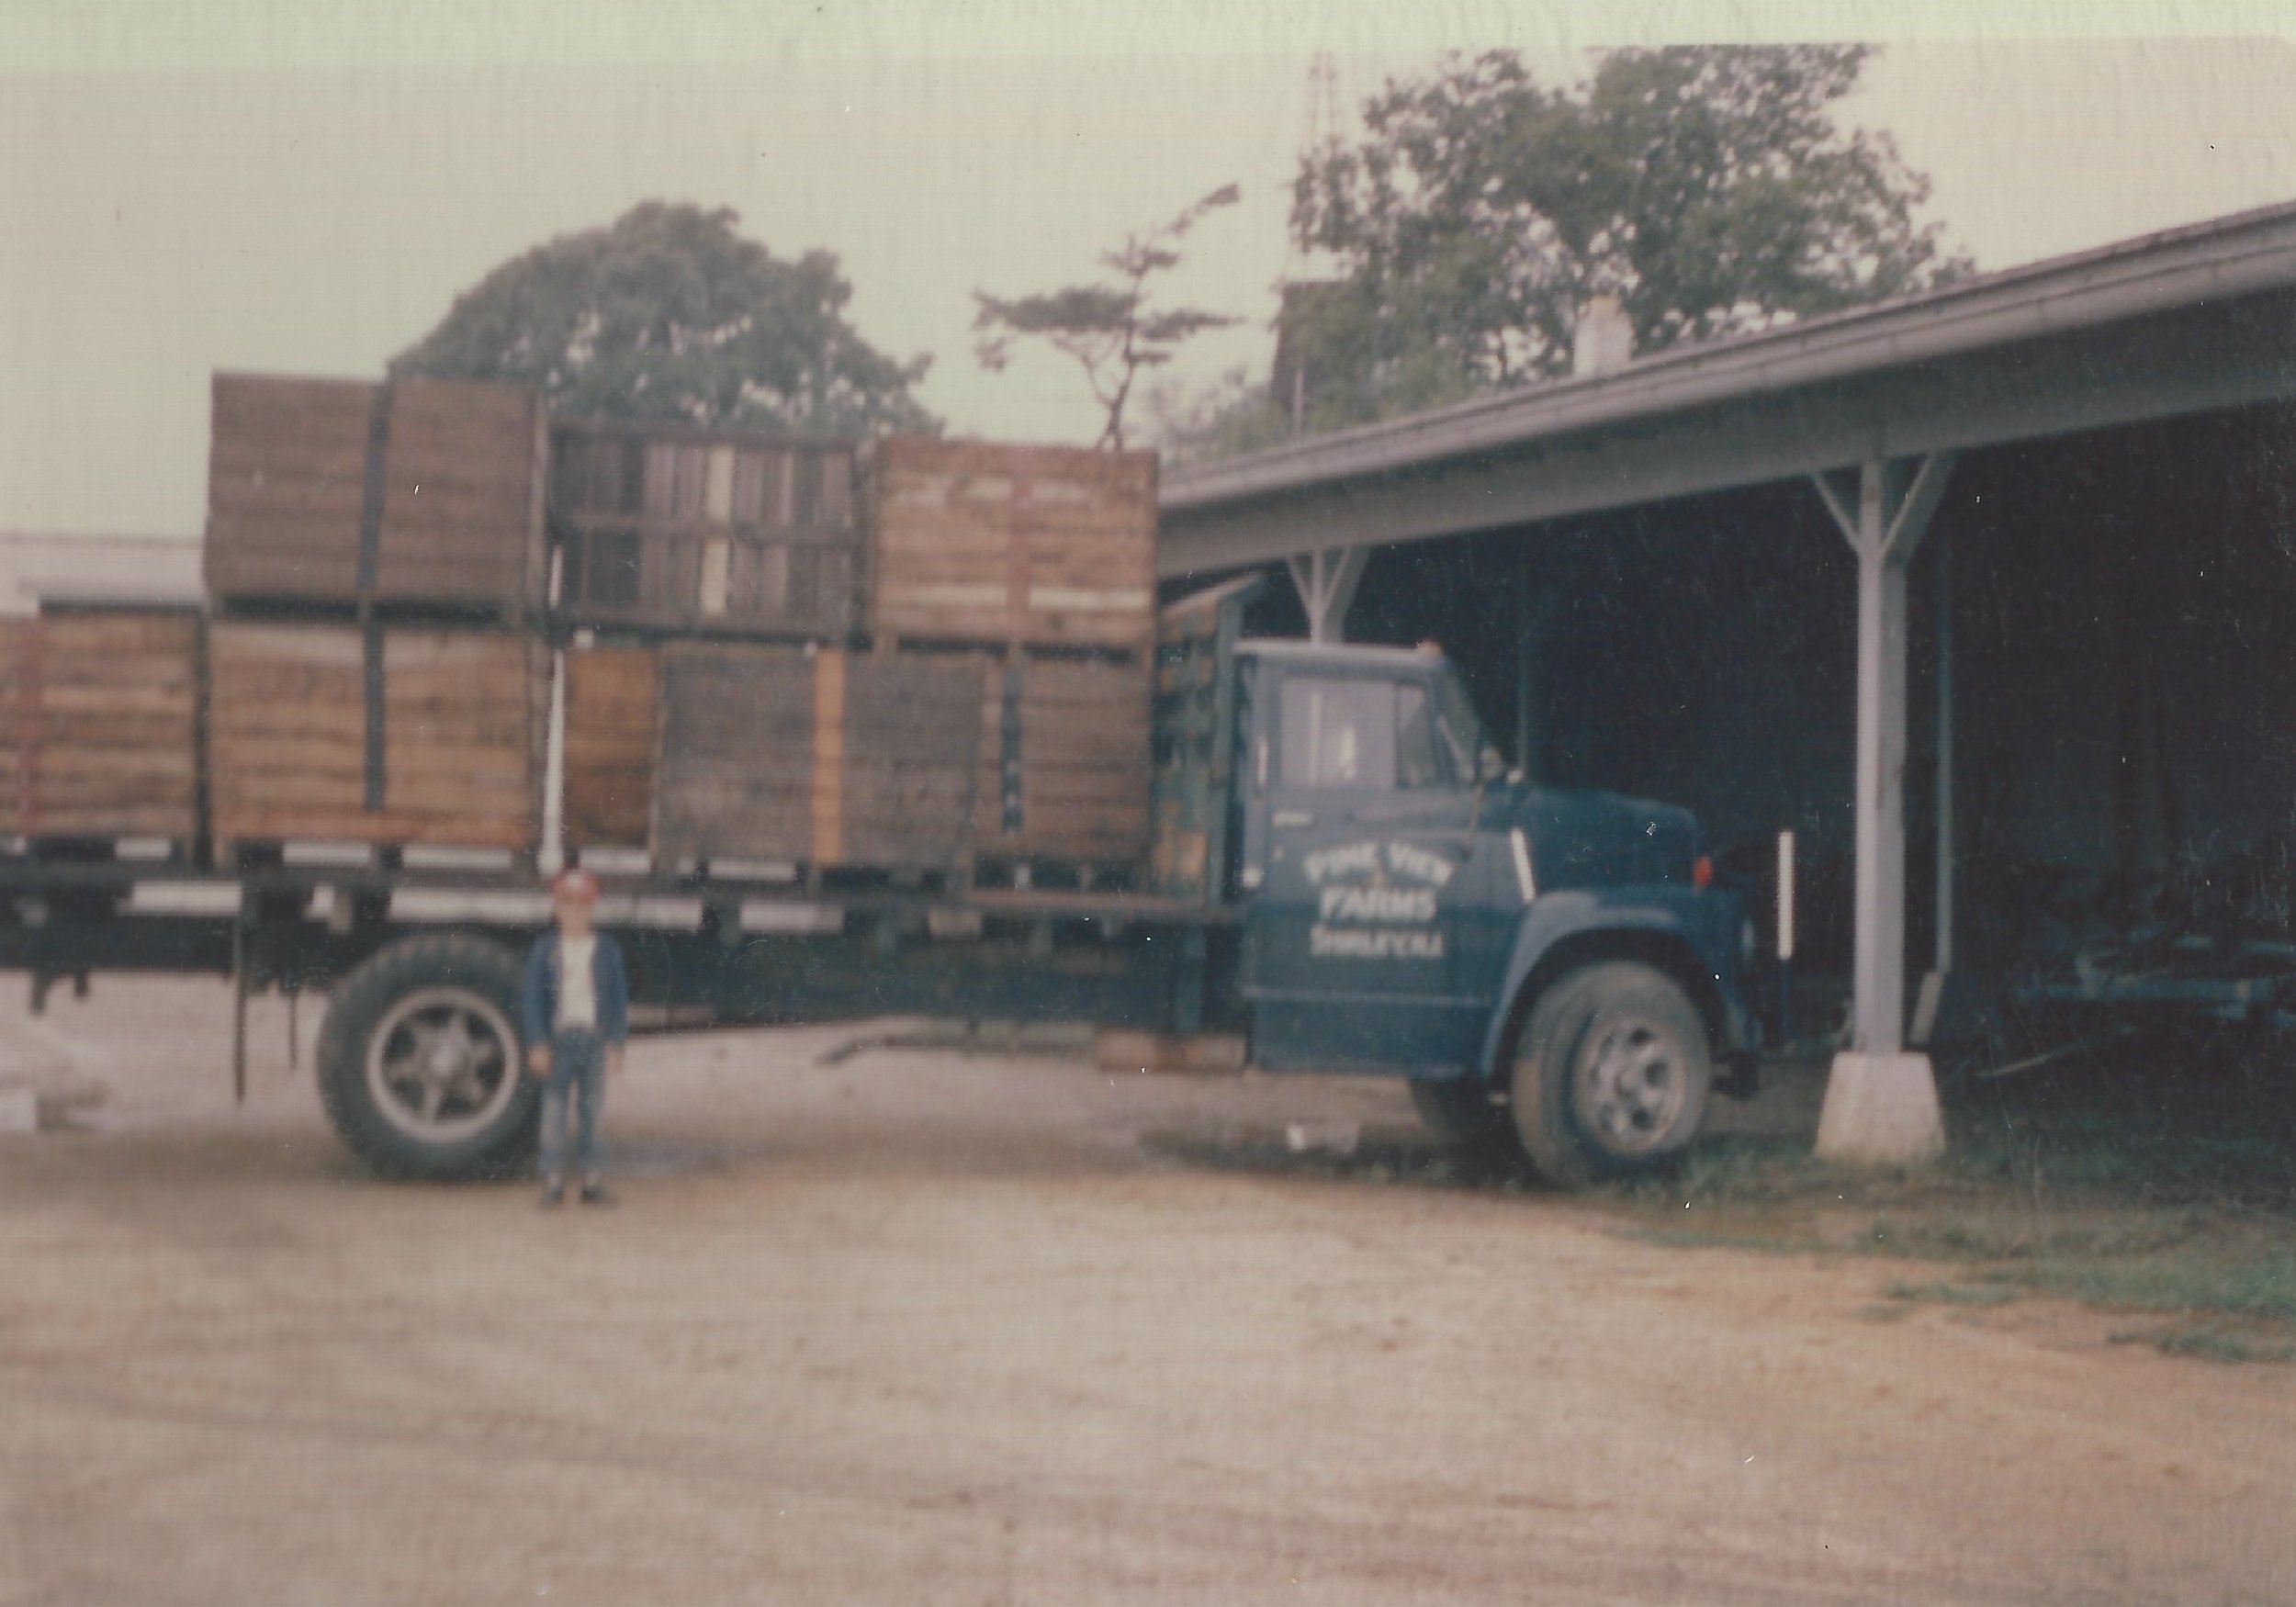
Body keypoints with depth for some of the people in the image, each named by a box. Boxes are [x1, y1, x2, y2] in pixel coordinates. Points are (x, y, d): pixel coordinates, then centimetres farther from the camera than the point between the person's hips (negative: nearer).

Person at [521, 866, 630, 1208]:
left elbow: (620, 1000, 6)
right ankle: (553, 1183, 3)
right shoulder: (545, 951, 3)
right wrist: (537, 1045, -7)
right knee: (554, 1110, -1)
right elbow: (532, 1000, 2)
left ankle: (593, 1182, 9)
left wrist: (616, 1043, -2)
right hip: (558, 1037, -1)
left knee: (593, 1110, 3)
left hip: (595, 1039, 1)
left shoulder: (607, 950, 5)